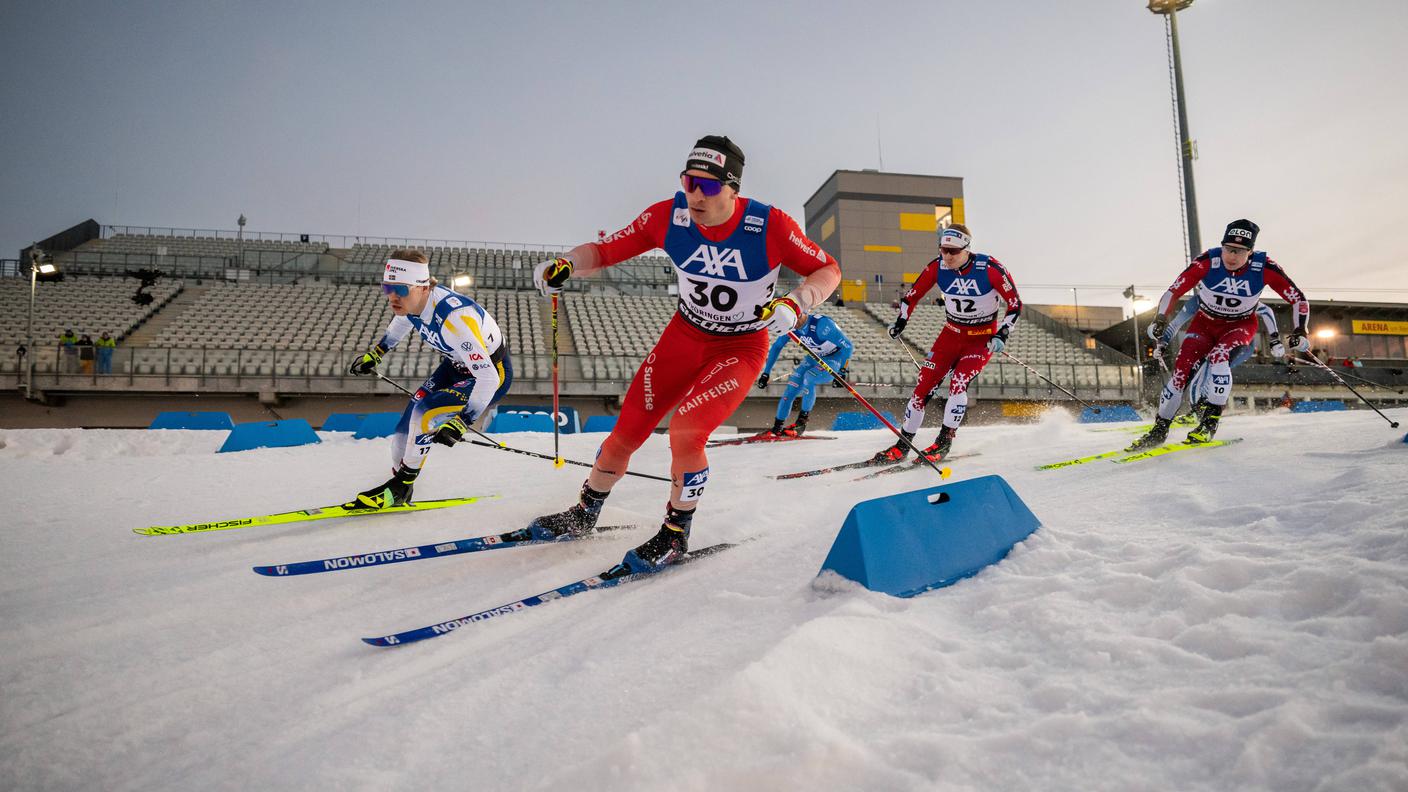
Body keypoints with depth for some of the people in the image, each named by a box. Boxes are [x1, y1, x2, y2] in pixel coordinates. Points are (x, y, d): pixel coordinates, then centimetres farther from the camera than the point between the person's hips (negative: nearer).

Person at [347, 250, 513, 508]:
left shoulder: (453, 318, -38)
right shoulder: (412, 301, -14)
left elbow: (488, 378, -38)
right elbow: (400, 324, 14)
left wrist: (460, 423, -40)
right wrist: (374, 354, 24)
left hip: (494, 373, -8)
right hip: (457, 365, 8)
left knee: (424, 413, -23)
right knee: (404, 431, 2)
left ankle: (400, 488, -3)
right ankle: (400, 494, 25)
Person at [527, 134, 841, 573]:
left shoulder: (769, 225, -25)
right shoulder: (668, 215, -17)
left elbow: (828, 270, -15)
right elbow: (608, 249, -8)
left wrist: (794, 305, -34)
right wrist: (566, 263, -28)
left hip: (742, 348, -3)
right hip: (685, 335, 4)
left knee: (685, 431, -21)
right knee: (629, 428, 1)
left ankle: (675, 536, 3)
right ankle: (584, 514, 27)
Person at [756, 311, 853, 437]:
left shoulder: (822, 324, -33)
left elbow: (848, 345, -29)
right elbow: (776, 346, 2)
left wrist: (842, 372, -30)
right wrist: (766, 372, -1)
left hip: (834, 359, -6)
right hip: (815, 358, 6)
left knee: (809, 377, -30)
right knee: (791, 388, -10)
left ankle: (801, 423, -18)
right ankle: (777, 428, 0)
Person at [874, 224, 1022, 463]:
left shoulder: (990, 268, -21)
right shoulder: (937, 267, -12)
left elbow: (1015, 304, -13)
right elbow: (913, 295, 3)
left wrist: (1002, 335, -23)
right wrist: (900, 322, -10)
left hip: (983, 338, -3)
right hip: (952, 333, 3)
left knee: (958, 383, -25)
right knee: (923, 386, -6)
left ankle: (944, 442, -11)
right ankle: (902, 446, 6)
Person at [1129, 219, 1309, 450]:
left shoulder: (1264, 268, -23)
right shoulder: (1208, 261, -24)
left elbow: (1299, 299, -13)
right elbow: (1174, 291, -16)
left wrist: (1300, 332, -23)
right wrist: (1160, 319, -28)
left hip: (1241, 325, -1)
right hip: (1205, 321, 1)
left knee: (1219, 355, -32)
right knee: (1181, 368, -18)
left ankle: (1210, 422, -24)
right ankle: (1160, 429, -5)